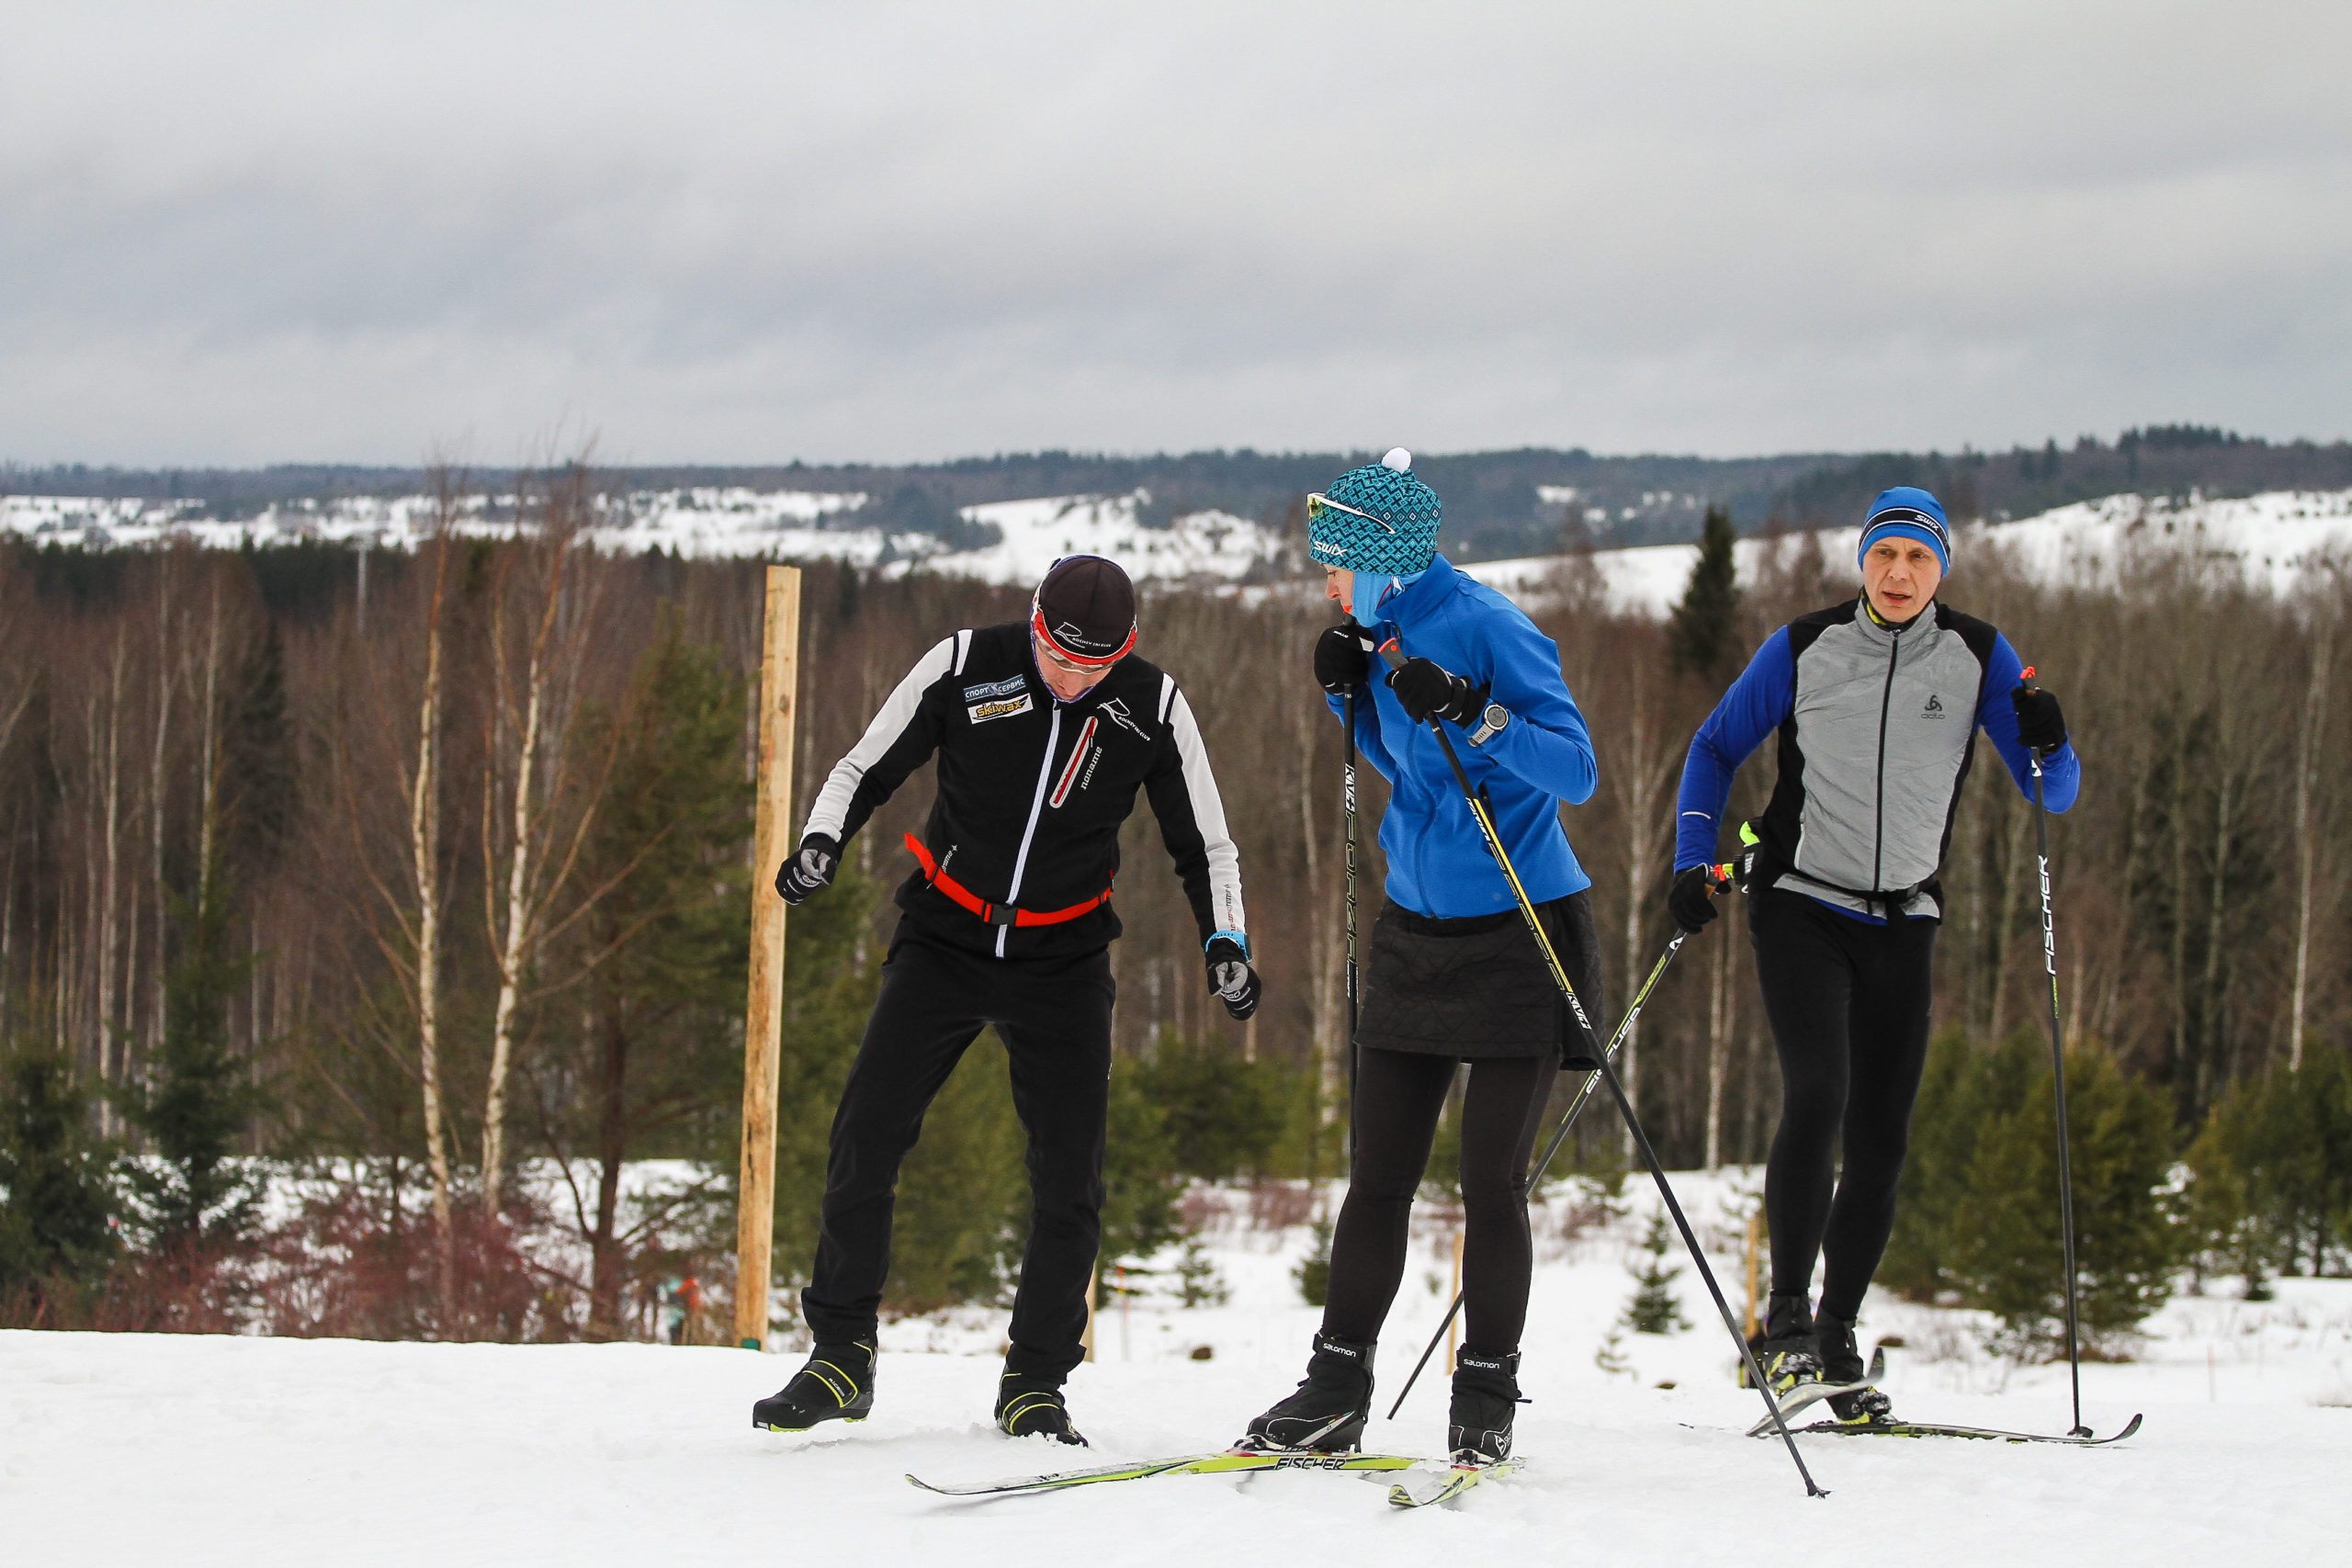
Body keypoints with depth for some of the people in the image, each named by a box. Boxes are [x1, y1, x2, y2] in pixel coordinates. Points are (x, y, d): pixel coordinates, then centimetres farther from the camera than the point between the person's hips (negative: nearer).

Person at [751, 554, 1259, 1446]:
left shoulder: (1152, 707, -8)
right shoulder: (965, 667, -12)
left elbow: (1204, 846, 2)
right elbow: (868, 768, 0)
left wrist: (1224, 942, -14)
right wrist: (821, 842, -19)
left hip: (1064, 963, 1)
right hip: (945, 941, -1)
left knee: (1069, 1177, -5)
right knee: (865, 1138, -10)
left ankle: (1035, 1381, 9)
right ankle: (841, 1355, 3)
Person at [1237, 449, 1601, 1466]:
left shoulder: (1488, 630, -17)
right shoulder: (1387, 627, 5)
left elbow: (1577, 772, -21)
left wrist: (1472, 715, -32)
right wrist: (1350, 694, 2)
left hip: (1520, 935, -7)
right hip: (1416, 935, 7)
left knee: (1490, 1179, -3)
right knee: (1378, 1174, 5)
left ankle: (1485, 1401, 8)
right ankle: (1335, 1394, 8)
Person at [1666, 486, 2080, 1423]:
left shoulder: (1977, 658, 1)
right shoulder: (1802, 649, -1)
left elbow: (2053, 794, 1)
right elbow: (1715, 751, 10)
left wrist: (2048, 748, -22)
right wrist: (1693, 861, -1)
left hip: (1902, 924, 3)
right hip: (1800, 909, -3)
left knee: (1880, 1140, 1)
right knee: (1818, 1096, -22)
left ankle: (1836, 1340, 12)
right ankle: (1786, 1319, -17)